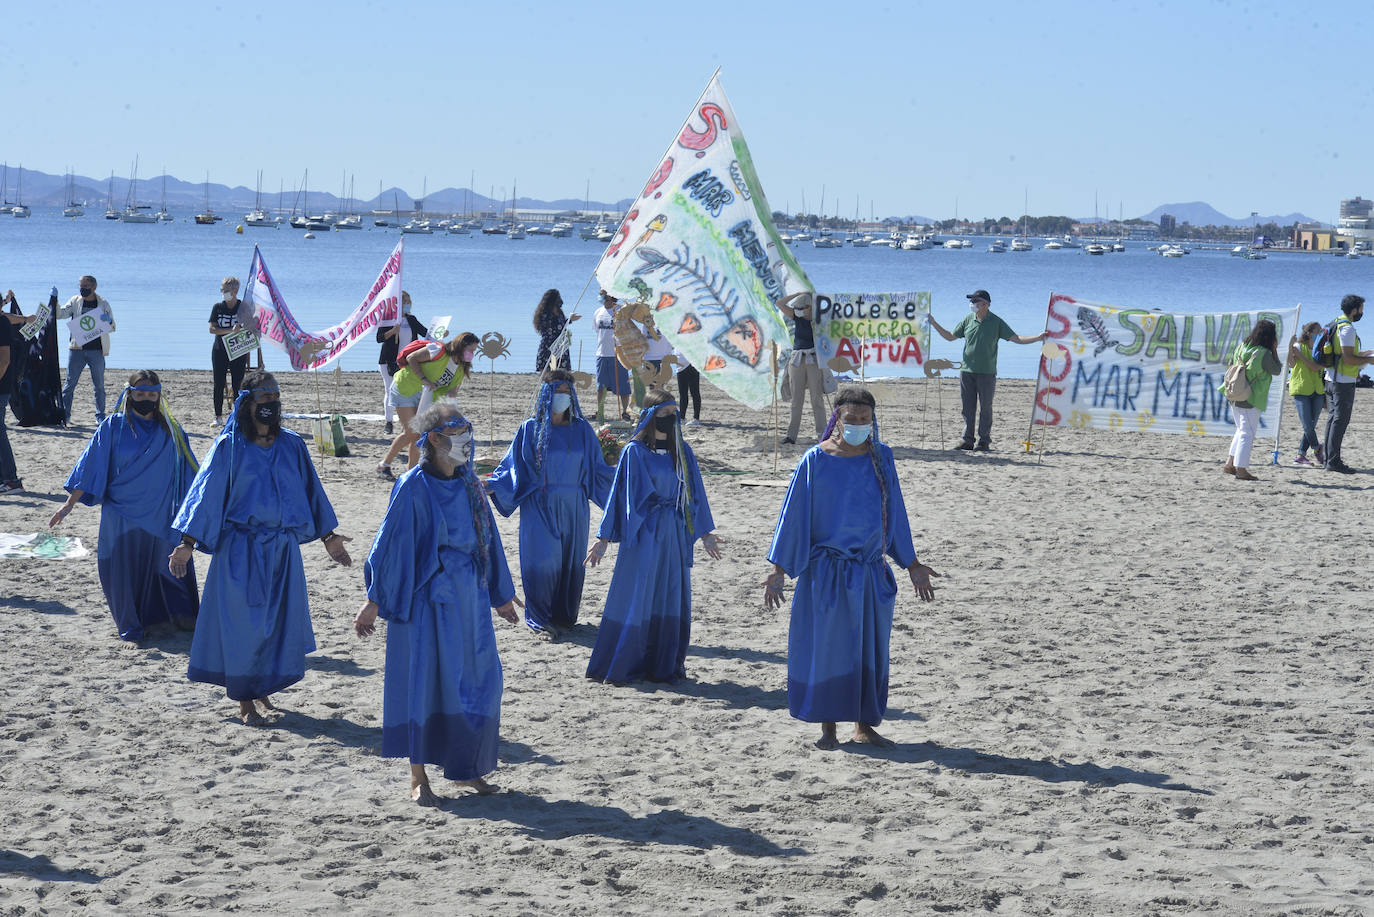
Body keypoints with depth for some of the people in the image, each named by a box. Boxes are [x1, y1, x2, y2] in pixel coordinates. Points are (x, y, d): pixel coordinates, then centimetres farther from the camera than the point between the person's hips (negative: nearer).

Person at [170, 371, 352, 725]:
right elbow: (207, 492, -7)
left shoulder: (292, 446, 5)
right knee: (243, 622, 0)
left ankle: (262, 689, 24)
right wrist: (187, 543, -12)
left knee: (279, 619, 7)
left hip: (282, 549, 4)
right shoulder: (229, 446, -6)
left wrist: (328, 536, 16)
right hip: (241, 549, -4)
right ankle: (245, 700, 10)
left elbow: (310, 491, 14)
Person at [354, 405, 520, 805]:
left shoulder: (469, 483, 8)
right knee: (425, 679, -3)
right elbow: (392, 543, -9)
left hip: (468, 598, 6)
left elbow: (486, 539, 17)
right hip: (428, 597, -6)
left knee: (477, 680, 7)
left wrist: (500, 594, 23)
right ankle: (418, 777, 5)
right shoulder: (413, 487, -10)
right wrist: (373, 602, -10)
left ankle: (465, 768, 20)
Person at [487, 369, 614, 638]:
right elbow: (513, 468, 1)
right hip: (540, 507, -3)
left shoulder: (582, 430, 6)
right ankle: (542, 618, 3)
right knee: (542, 561, -9)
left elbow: (597, 469, 10)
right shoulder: (530, 429, -1)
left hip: (573, 509, 3)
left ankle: (564, 616, 19)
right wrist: (491, 484, -14)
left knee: (571, 562, 5)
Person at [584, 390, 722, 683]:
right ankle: (621, 667, 5)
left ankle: (665, 665, 15)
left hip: (675, 535, 5)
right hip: (643, 534, -5)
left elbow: (693, 494, 15)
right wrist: (603, 539, -6)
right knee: (635, 598, -3)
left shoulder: (682, 452, 8)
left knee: (671, 601, 6)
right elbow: (619, 494, -5)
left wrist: (705, 533, 15)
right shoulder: (634, 452, -6)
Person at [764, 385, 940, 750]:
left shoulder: (881, 457, 1)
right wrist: (779, 569, -8)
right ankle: (828, 728, 13)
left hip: (871, 571, 3)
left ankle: (864, 725, 21)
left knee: (870, 649, 8)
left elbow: (894, 513, 10)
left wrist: (912, 564, 14)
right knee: (828, 646, 2)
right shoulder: (816, 460, -9)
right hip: (826, 572, -3)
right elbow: (794, 515, -6)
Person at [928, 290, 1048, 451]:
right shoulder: (968, 320, 9)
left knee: (985, 408, 0)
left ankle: (984, 441, 5)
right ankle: (967, 440, 11)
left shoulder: (996, 322, 0)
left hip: (987, 372, -3)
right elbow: (950, 336, 19)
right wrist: (934, 324, 13)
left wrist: (1038, 338, -14)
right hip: (967, 371, 3)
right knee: (968, 407, 5)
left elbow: (1016, 338, -2)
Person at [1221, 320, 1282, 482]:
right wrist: (1274, 351, -1)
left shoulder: (1240, 347, 4)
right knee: (1247, 433, -1)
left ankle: (1230, 463, 17)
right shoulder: (1264, 353, -16)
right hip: (1251, 400, -7)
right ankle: (1241, 469, -1)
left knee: (1242, 430, 20)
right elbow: (1277, 370, -4)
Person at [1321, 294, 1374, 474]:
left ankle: (1328, 457, 19)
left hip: (1331, 379, 10)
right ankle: (1333, 461, -8)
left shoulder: (1336, 325, 14)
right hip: (1344, 381, -10)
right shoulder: (1347, 328, -16)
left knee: (1333, 418, 14)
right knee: (1340, 420, -7)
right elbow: (1348, 359, -22)